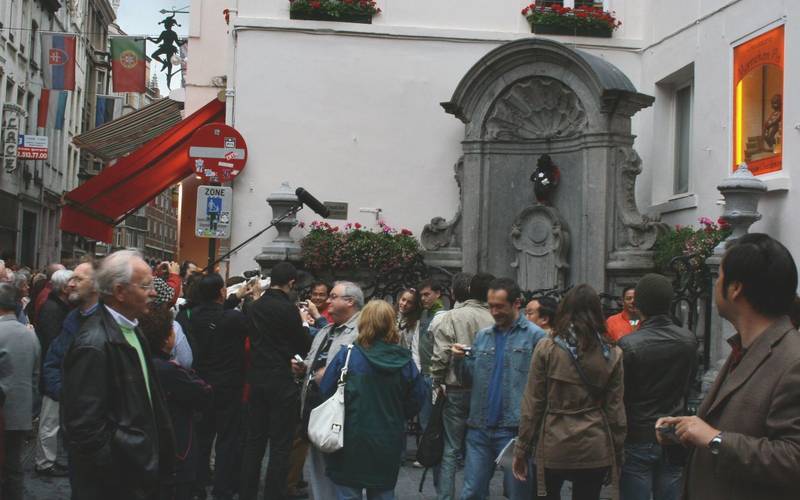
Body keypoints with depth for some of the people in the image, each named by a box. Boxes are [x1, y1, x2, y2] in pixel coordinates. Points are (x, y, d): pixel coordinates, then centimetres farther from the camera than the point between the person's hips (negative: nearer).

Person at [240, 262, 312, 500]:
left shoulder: (254, 307, 5)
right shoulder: (288, 308, -14)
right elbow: (304, 346, -8)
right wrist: (304, 323, 9)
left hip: (257, 379, 6)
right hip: (282, 381, -6)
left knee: (254, 440, 14)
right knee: (280, 444, 1)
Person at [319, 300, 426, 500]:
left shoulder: (347, 355, -13)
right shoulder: (404, 360, -7)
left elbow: (325, 392, -8)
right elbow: (416, 399, 0)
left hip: (351, 440, -2)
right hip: (388, 445, 2)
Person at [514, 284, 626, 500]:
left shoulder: (546, 348, -6)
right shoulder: (611, 355, -1)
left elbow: (532, 404, -5)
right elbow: (615, 409, 1)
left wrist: (522, 450, 3)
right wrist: (617, 454, 11)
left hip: (553, 447, -1)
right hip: (595, 451, 1)